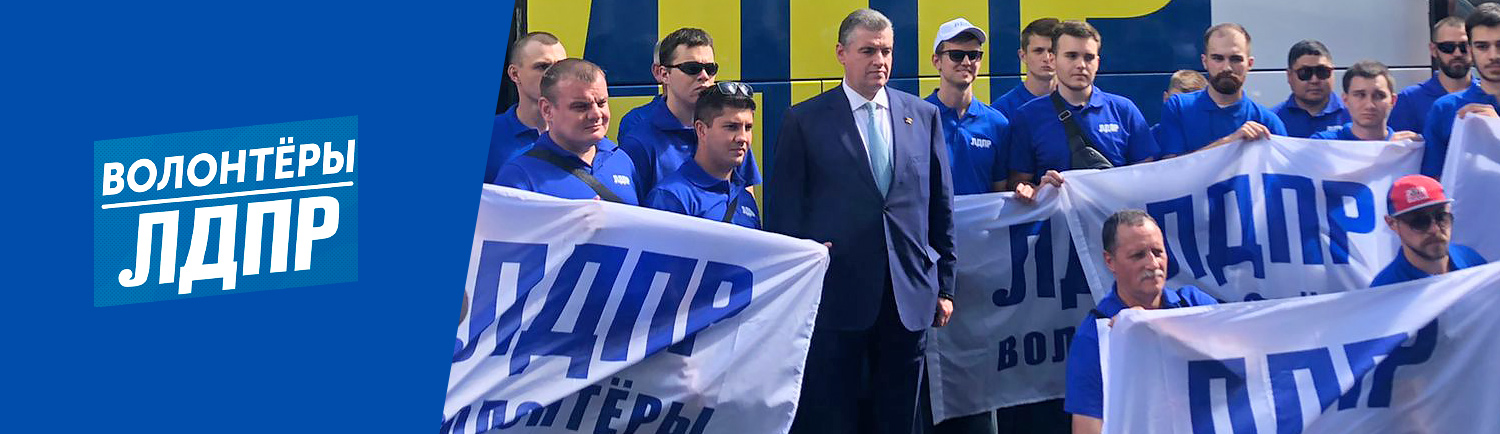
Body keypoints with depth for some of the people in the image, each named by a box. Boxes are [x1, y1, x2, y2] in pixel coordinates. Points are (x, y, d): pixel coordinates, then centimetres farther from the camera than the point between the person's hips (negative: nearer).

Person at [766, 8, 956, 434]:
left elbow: (941, 207, 11)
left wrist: (944, 286, 9)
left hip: (910, 296, 3)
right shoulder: (803, 121, -1)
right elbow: (783, 211, 0)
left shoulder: (923, 115, 8)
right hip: (835, 295, -3)